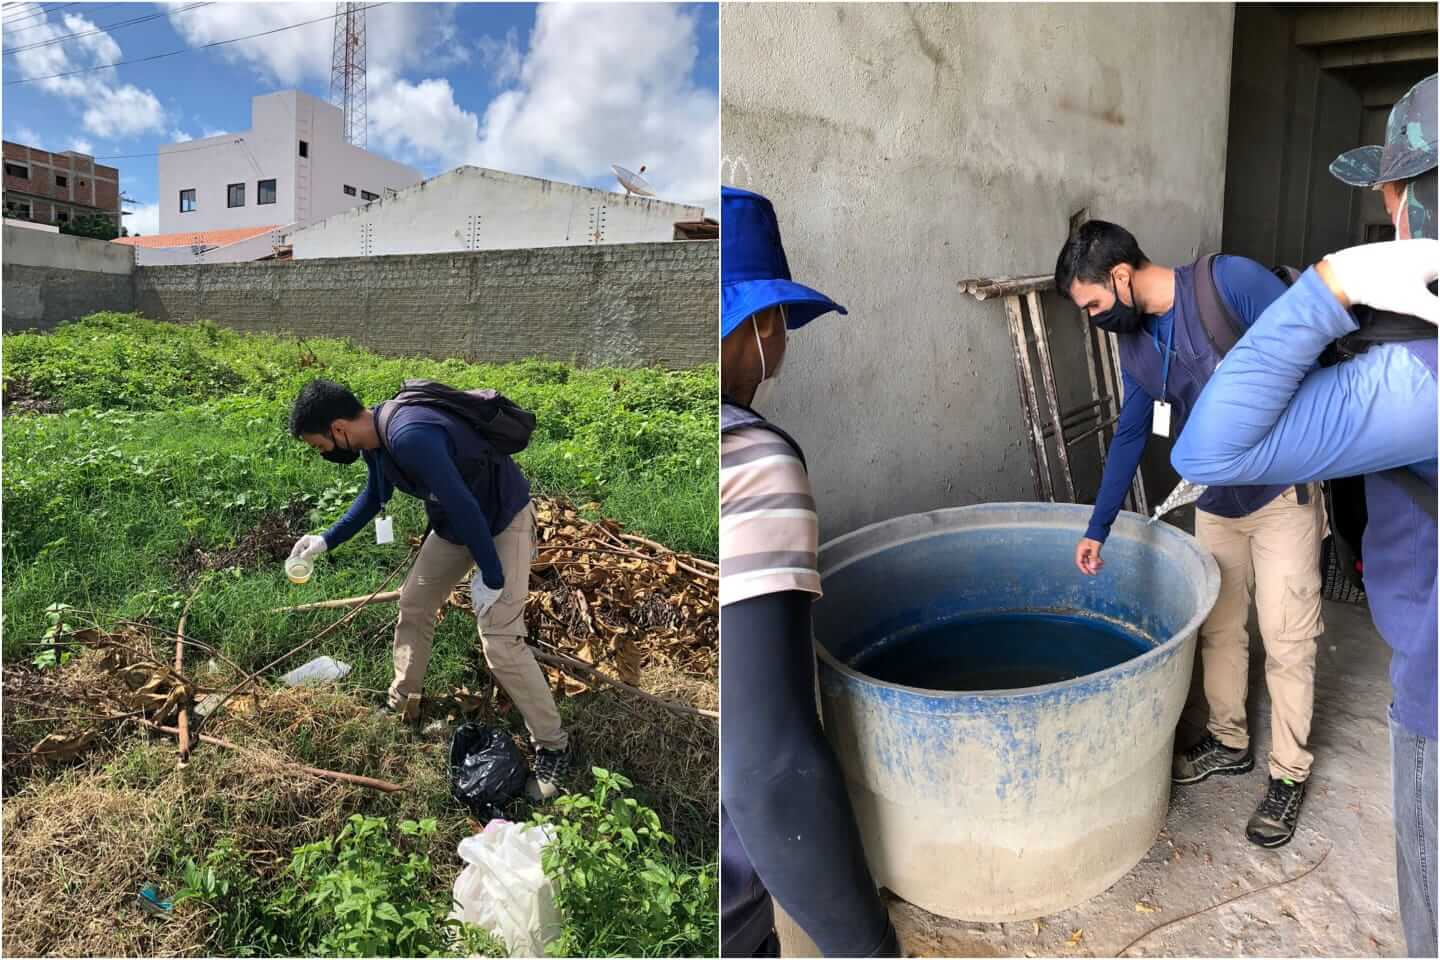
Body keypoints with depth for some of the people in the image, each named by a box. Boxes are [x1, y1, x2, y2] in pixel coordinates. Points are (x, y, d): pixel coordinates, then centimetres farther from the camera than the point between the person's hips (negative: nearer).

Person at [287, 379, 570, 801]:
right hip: (455, 523, 10)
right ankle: (401, 703, 39)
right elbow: (374, 496, 17)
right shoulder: (376, 436, -3)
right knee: (414, 603, 18)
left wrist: (491, 575, -25)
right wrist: (327, 540, 15)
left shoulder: (410, 437, -35)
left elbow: (463, 506, -33)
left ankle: (553, 748, 1)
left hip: (503, 521, -9)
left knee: (500, 643, -13)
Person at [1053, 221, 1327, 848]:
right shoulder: (1134, 344, 1)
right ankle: (1228, 742, 34)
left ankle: (1288, 774, 18)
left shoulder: (1229, 280, -19)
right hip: (1215, 504, 6)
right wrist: (1097, 531, 9)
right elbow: (1128, 437, 8)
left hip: (1282, 494, -6)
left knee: (1287, 640, 2)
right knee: (1217, 627, 15)